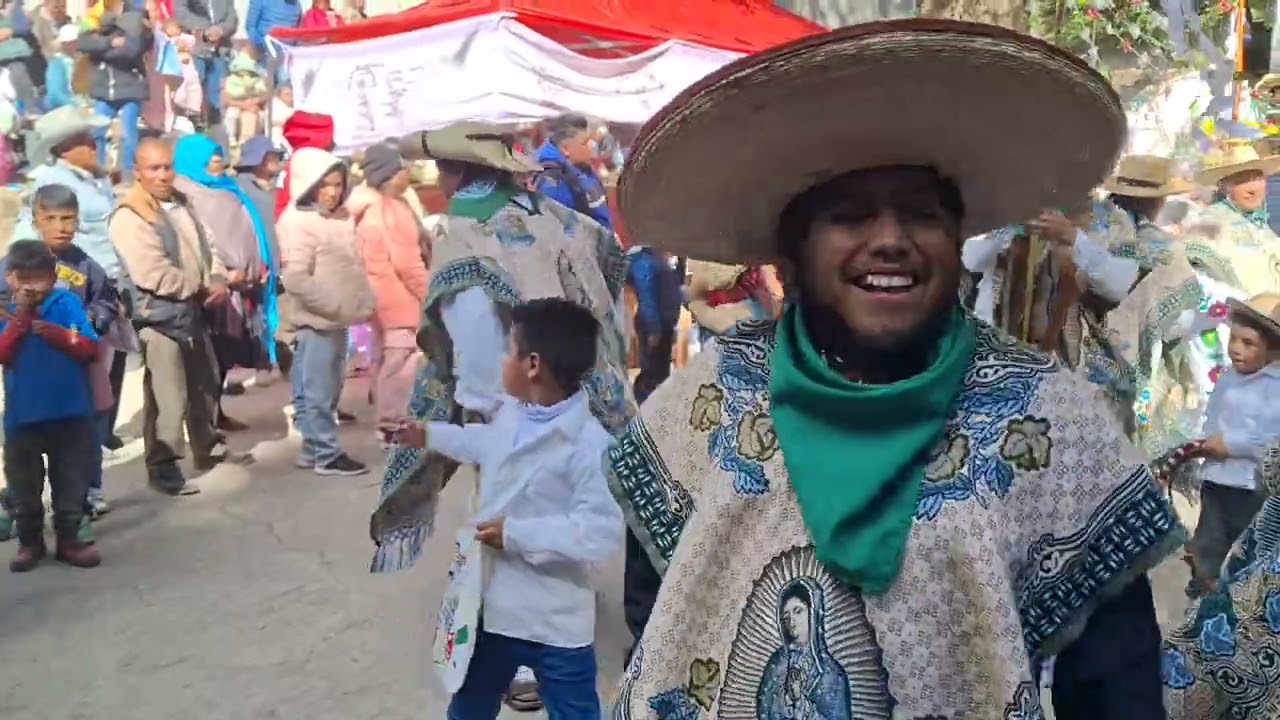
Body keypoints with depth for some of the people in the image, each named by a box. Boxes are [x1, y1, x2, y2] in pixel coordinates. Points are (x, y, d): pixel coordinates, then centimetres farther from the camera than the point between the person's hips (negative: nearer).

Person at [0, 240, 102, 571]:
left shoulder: (67, 303, -3)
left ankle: (68, 539, 22)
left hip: (71, 411, -1)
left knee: (71, 481, 9)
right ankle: (30, 541, 27)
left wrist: (55, 331, -21)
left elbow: (90, 347, -10)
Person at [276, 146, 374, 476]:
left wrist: (365, 302, 7)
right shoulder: (297, 221, -13)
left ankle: (314, 448, 24)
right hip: (316, 321, -9)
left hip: (338, 319, 9)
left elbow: (353, 267, 19)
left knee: (329, 389, 14)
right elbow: (296, 278, -21)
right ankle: (326, 454, 4)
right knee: (318, 392, -2)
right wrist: (335, 305, -20)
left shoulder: (340, 217, 13)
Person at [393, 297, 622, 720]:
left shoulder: (589, 444, -27)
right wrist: (430, 435, 34)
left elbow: (602, 534, -32)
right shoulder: (509, 413, -1)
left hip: (556, 626, -7)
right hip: (492, 606, 8)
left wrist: (516, 534, -27)